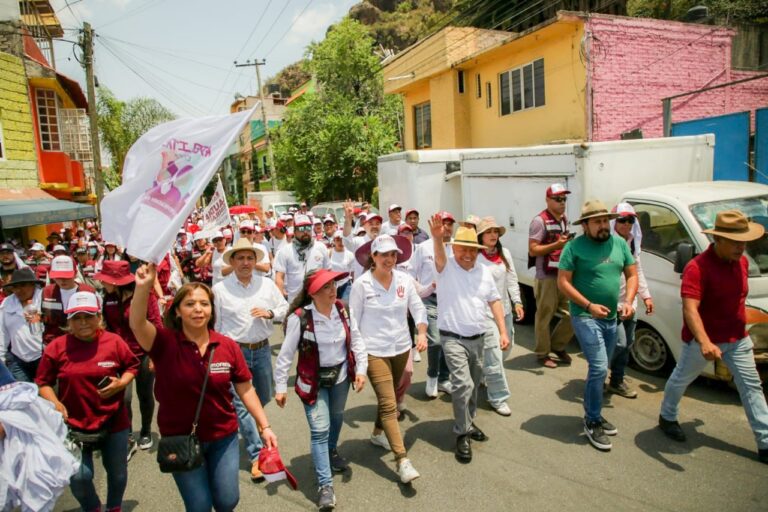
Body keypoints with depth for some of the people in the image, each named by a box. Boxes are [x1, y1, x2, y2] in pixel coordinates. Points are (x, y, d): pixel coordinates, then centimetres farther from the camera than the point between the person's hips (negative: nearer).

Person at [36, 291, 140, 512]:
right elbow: (43, 382, 1)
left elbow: (132, 366, 6)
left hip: (113, 421, 1)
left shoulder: (114, 341, -8)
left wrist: (121, 383, -12)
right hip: (75, 424, -1)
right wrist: (54, 402, -15)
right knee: (79, 477, -4)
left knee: (118, 472, 15)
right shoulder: (56, 347, -9)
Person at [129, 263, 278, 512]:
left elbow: (245, 389, -3)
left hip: (223, 437, 2)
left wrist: (264, 426, -3)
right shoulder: (165, 343, -15)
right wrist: (143, 287, -50)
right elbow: (137, 325, -34)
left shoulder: (228, 346, -10)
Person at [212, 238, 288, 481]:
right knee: (241, 404, -3)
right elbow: (214, 325, 0)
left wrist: (270, 313, -12)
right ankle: (257, 456, 6)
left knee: (263, 398, 19)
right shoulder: (220, 289, -5)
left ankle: (245, 427, 51)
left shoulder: (267, 284, 1)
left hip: (262, 349, 3)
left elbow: (284, 308, 9)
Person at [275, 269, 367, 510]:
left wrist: (361, 369, -8)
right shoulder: (299, 318, -24)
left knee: (336, 418, 25)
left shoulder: (342, 310, -10)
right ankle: (325, 484, 8)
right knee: (320, 430, -5)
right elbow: (286, 355, -17)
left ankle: (331, 452, 54)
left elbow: (356, 340, -2)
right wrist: (281, 387, -14)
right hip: (313, 381, -5)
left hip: (340, 375, 5)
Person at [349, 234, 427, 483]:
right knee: (389, 405, -7)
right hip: (375, 352, -4)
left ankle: (378, 433, 46)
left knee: (389, 398, 20)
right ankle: (402, 461, -4)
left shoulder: (405, 280, -2)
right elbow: (353, 320, -6)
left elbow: (418, 309, 6)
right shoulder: (361, 284, -11)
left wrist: (421, 333, -10)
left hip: (401, 348, 5)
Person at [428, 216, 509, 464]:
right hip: (453, 338, -5)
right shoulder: (446, 267, -9)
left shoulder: (484, 271, 6)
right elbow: (439, 255, -32)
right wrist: (437, 237, -54)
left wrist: (503, 331, 4)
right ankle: (462, 434, 1)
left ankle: (468, 422, 38)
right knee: (463, 384, -14)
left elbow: (494, 301, 10)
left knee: (474, 384, 17)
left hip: (478, 338, 5)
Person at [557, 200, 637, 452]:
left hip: (611, 318, 6)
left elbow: (632, 275, 10)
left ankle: (593, 415, 33)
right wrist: (589, 305, -19)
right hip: (585, 317, -6)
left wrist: (628, 302, -7)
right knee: (599, 368, -12)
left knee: (600, 371, 16)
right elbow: (563, 282, -11)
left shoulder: (619, 243, 5)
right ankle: (593, 423, 4)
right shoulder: (575, 247, -11)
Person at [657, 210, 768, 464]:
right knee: (681, 379, 14)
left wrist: (740, 328, 22)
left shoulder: (742, 262, 0)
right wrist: (704, 342, -46)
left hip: (738, 339, 6)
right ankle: (667, 418, 37)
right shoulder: (698, 267, -26)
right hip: (703, 340, -6)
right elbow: (690, 308, -35)